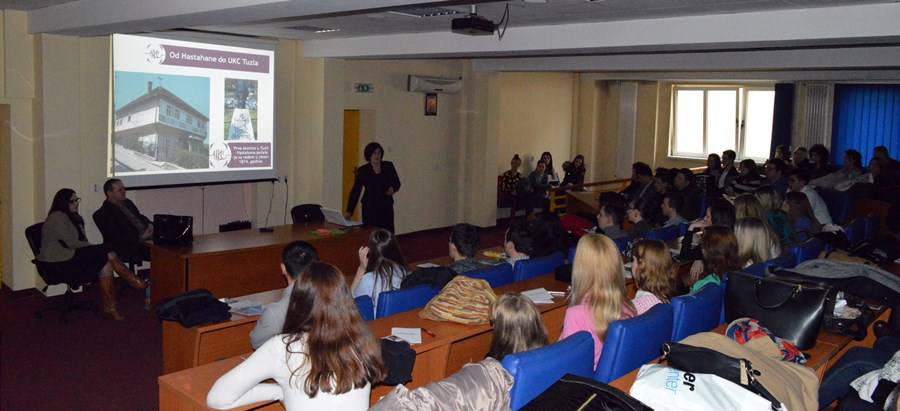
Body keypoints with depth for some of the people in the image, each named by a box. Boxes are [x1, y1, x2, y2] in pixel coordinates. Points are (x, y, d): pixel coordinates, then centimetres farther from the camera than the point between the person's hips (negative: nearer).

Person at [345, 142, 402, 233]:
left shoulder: (388, 166, 4)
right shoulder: (362, 170, 0)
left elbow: (397, 182, 14)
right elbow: (355, 191, -1)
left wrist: (393, 189, -11)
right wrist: (349, 211, -9)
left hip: (386, 206, 1)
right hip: (369, 207, -1)